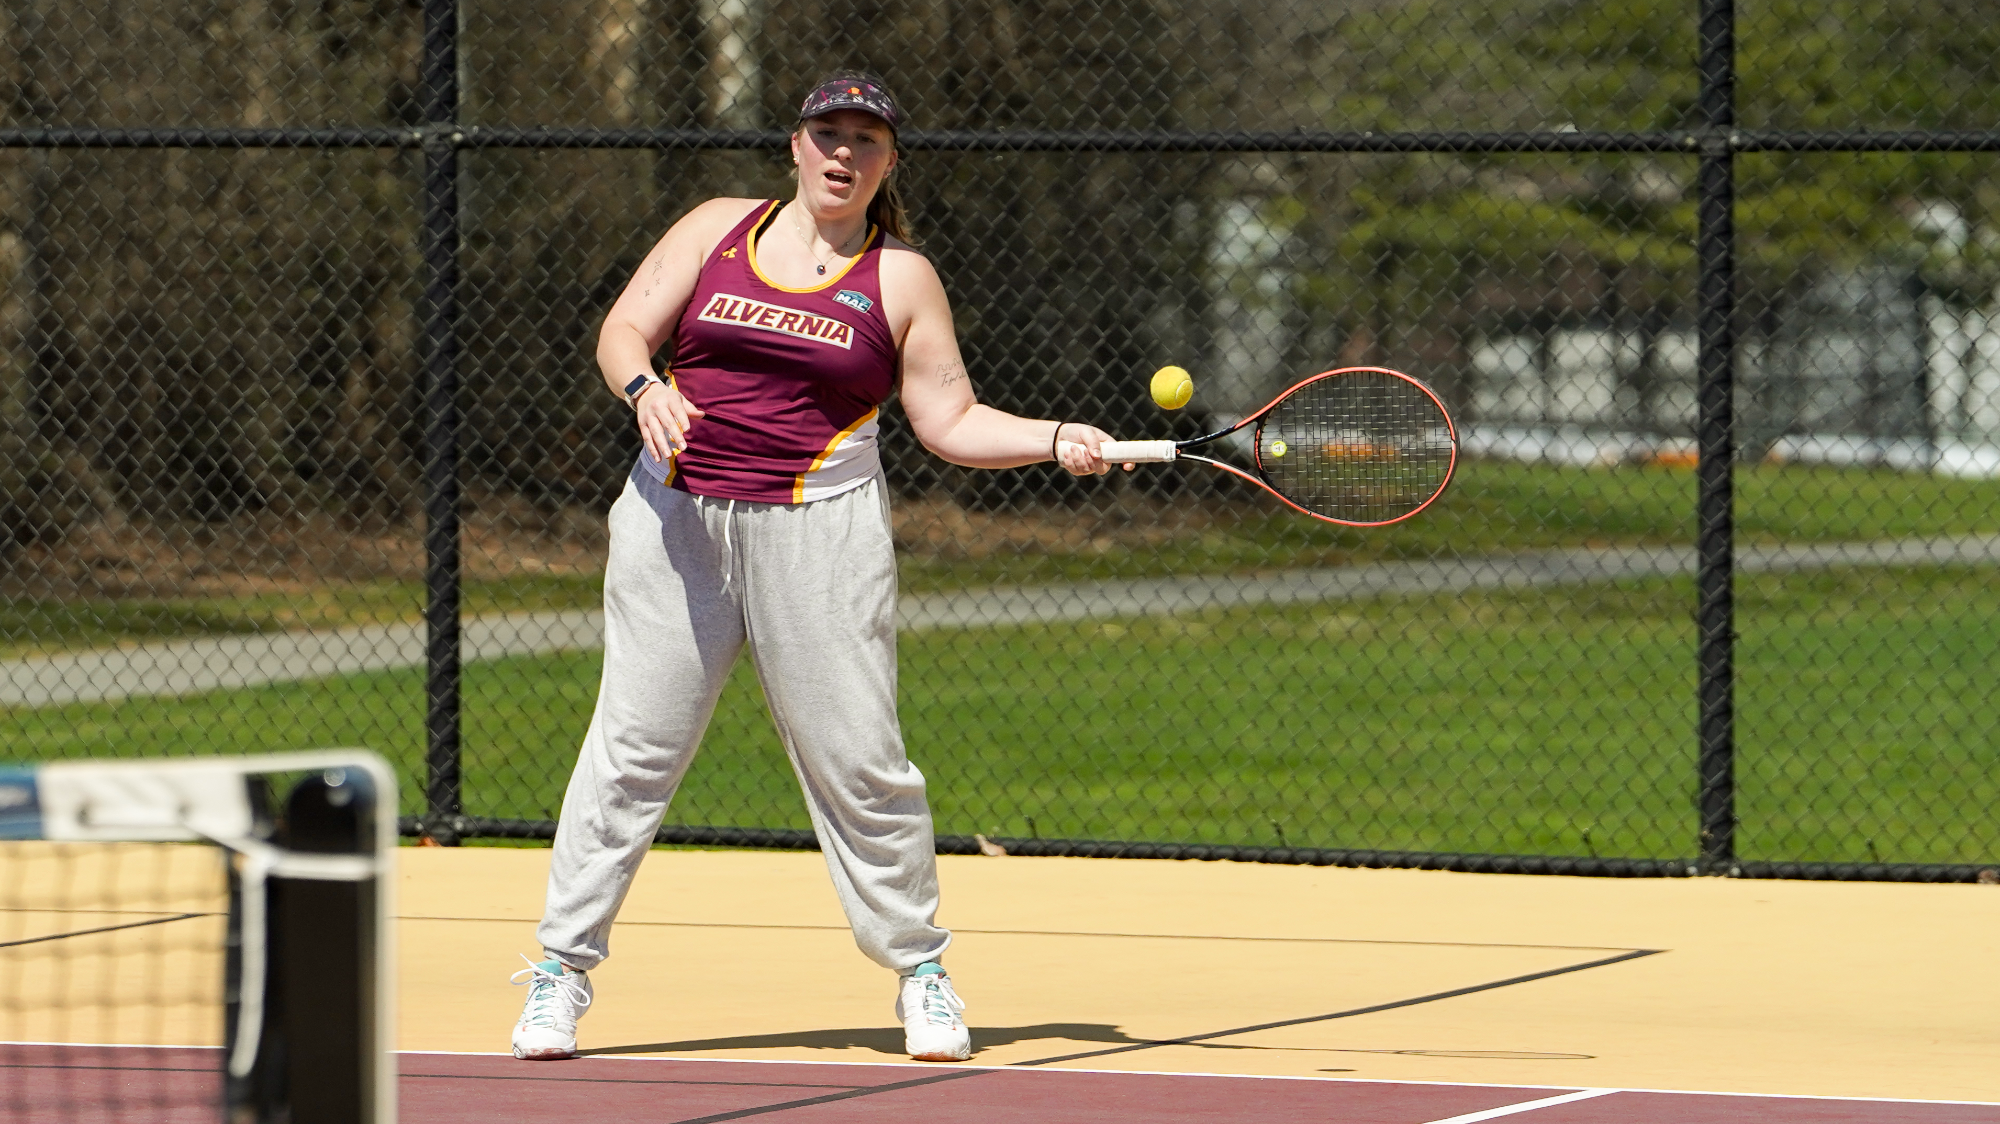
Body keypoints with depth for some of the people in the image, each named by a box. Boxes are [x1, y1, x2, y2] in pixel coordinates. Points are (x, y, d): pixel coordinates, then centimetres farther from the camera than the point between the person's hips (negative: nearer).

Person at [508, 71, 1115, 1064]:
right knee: (633, 747, -2)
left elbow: (951, 420, 5)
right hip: (677, 523, 1)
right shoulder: (715, 230, 10)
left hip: (817, 530, -1)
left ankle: (919, 970, 12)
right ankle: (563, 966, 6)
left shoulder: (901, 277, 6)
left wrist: (1055, 441, -10)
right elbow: (623, 330, 6)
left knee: (857, 758, -3)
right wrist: (646, 387, -15)